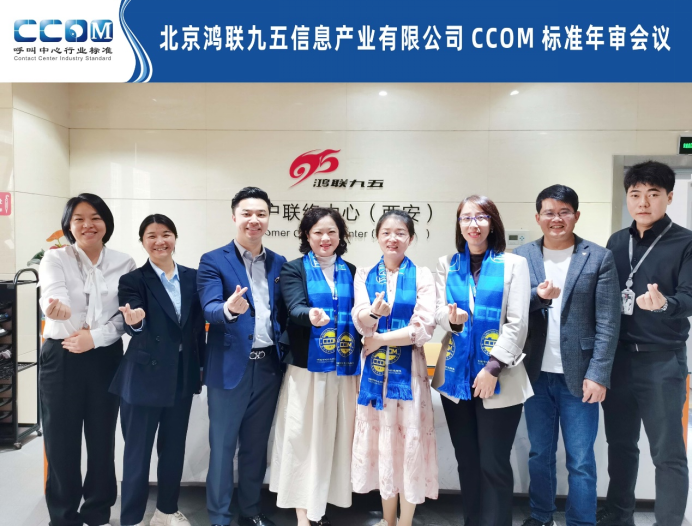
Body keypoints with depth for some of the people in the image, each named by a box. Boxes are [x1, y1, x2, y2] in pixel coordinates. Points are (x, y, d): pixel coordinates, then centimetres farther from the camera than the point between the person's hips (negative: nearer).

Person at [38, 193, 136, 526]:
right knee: (61, 440, 8)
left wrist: (95, 337, -16)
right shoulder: (55, 258, -1)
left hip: (105, 358, 1)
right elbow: (53, 295, -22)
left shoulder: (124, 264, 2)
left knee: (102, 438, 10)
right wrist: (58, 308, -45)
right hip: (61, 359, -1)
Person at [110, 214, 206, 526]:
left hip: (183, 378, 4)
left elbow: (198, 326, 7)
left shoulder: (192, 277, 4)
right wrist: (135, 321, -43)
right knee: (138, 451, 7)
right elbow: (132, 327, -20)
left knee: (174, 447, 17)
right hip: (145, 378, -4)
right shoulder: (132, 280, -7)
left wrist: (202, 367, 7)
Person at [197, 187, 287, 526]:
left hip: (268, 367, 4)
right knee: (222, 445, 9)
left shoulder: (279, 264, 8)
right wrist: (229, 309, -39)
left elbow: (283, 314, 9)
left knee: (256, 444, 17)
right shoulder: (213, 261, -5)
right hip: (231, 367, -4)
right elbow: (210, 308, -18)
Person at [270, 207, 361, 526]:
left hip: (344, 369, 3)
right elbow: (295, 309, -16)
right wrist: (312, 315, -37)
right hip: (306, 367, -3)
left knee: (334, 436, 8)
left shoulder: (351, 272, 10)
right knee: (302, 435, 1)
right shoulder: (293, 270, 0)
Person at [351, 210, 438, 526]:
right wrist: (374, 311, -27)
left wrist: (379, 339, -10)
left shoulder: (421, 276, -2)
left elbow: (424, 328, -10)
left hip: (408, 368, -2)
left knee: (408, 440, 4)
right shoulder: (364, 276, 6)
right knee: (381, 440, 11)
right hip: (375, 369, 3)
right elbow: (360, 322, -5)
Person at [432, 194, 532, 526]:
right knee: (466, 460, 14)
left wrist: (493, 367, -14)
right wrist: (453, 320, -22)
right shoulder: (446, 265, 9)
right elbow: (439, 311, 1)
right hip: (456, 375, 4)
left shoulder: (513, 264, -1)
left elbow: (518, 323, -7)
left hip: (498, 379, -3)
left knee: (493, 464, 3)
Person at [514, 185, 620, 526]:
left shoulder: (599, 258, -3)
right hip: (536, 374, 3)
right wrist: (537, 295, -17)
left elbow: (608, 323, -6)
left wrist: (598, 374, -12)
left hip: (578, 375, -2)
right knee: (539, 454, 16)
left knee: (580, 461, 6)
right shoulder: (521, 256, 3)